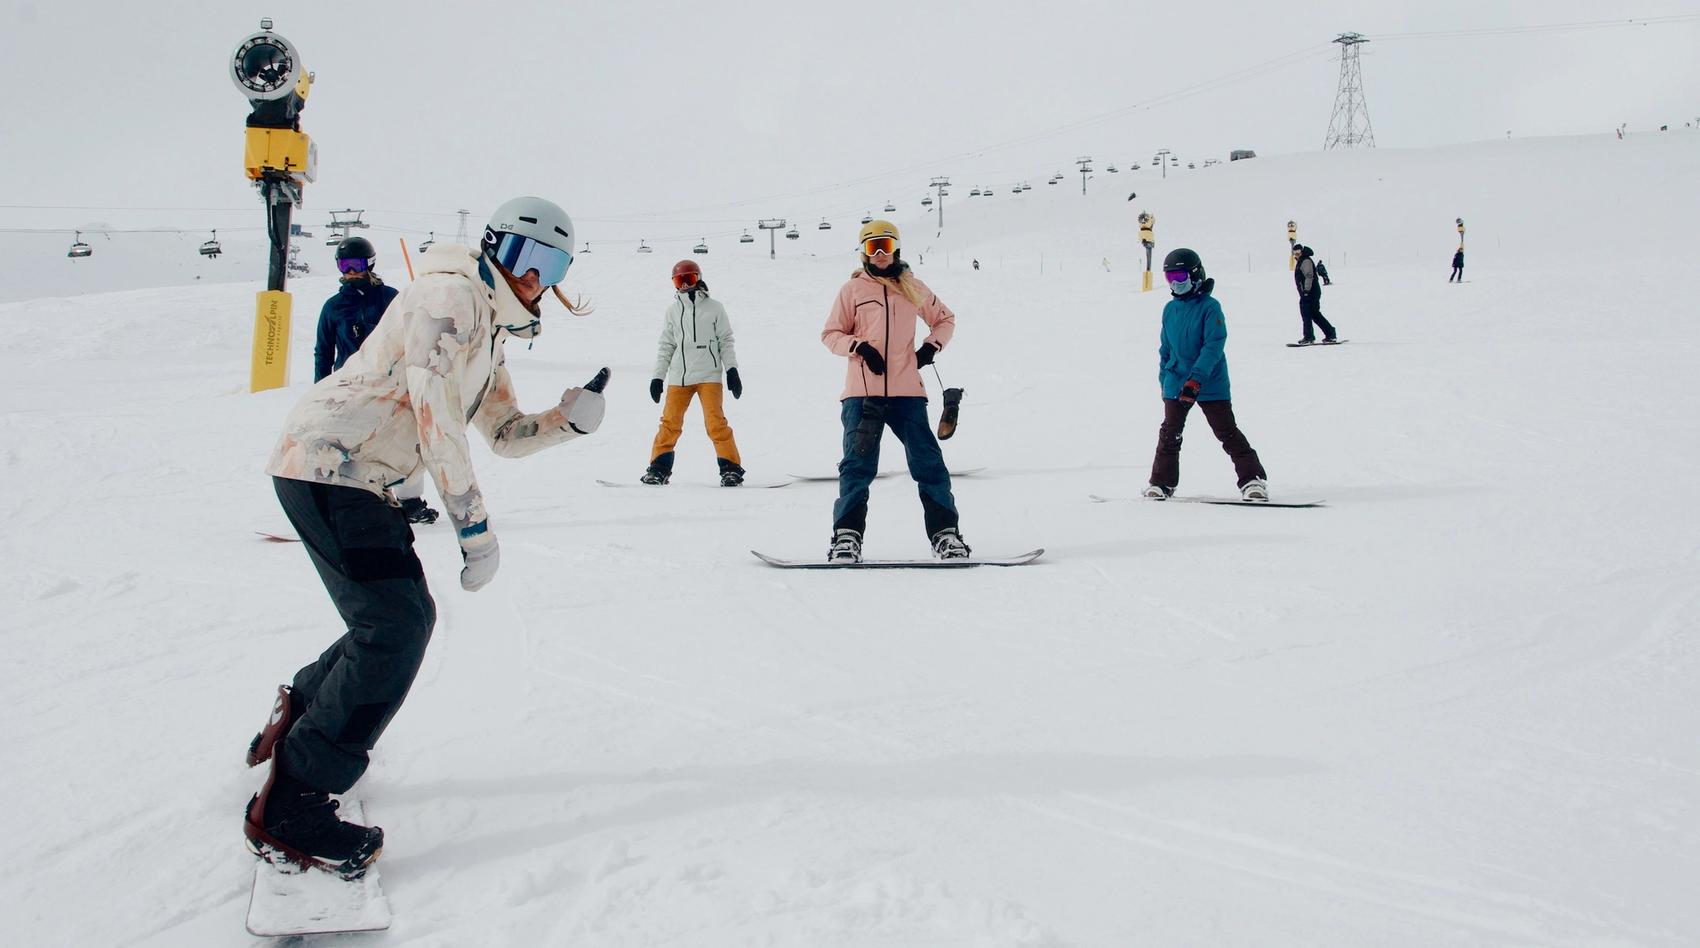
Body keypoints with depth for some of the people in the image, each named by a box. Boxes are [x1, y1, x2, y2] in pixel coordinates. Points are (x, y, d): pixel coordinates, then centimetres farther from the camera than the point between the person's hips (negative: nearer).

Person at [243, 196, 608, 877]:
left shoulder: (488, 331, 20)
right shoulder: (451, 293, -12)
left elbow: (507, 434, 21)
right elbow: (436, 415, -21)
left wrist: (570, 419, 0)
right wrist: (474, 525, -19)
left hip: (361, 482, 10)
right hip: (326, 467, -10)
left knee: (402, 618, 16)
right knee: (396, 624, -17)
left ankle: (295, 720, 35)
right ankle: (288, 809, -14)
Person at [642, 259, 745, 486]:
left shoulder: (714, 307, 4)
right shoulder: (672, 310, 10)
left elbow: (726, 341, 6)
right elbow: (666, 346, 14)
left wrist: (731, 370, -4)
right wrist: (658, 377, 10)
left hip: (709, 375, -2)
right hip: (679, 376, 3)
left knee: (716, 422, -10)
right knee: (670, 423, 1)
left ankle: (730, 468, -5)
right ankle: (659, 468, 9)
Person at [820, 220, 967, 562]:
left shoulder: (913, 288, 14)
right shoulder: (852, 289, 9)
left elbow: (945, 319, 26)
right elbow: (831, 333, 10)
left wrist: (931, 346, 7)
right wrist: (859, 347, -9)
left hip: (906, 391, 1)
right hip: (862, 391, -1)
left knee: (927, 461, -1)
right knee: (858, 464, -4)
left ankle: (945, 532, 5)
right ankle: (847, 535, 1)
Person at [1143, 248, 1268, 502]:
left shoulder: (1210, 307, -11)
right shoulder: (1170, 309, 7)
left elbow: (1214, 345, -18)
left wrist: (1196, 378, -26)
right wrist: (1164, 379, 17)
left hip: (1210, 383, -5)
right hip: (1176, 383, 5)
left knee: (1227, 431, -3)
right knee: (1170, 432, 6)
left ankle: (1252, 479, 3)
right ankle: (1162, 482, 16)